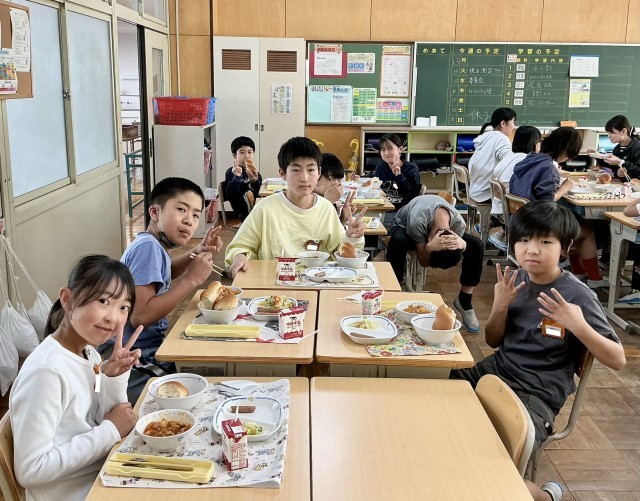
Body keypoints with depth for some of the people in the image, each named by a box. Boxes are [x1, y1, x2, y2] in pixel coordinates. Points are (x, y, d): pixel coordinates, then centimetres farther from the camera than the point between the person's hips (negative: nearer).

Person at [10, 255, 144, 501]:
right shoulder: (46, 370, -24)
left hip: (101, 477, 7)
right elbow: (30, 470, -25)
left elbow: (108, 421, 3)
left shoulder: (89, 353, 0)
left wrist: (115, 378, -13)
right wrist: (110, 431, -20)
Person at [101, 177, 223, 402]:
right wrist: (192, 280, -26)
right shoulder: (147, 247, -21)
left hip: (149, 348, 10)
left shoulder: (153, 244, 6)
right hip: (135, 364, -10)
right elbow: (140, 316, -30)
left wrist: (197, 253, 12)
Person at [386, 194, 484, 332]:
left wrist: (462, 245, -42)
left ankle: (464, 301, -7)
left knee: (476, 246, -19)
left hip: (432, 227, 4)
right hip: (405, 227, -3)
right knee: (397, 241, -42)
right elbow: (423, 262, -32)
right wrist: (430, 247, -53)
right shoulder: (418, 221, -43)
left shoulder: (459, 223, -33)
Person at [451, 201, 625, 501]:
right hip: (495, 372, 6)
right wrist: (499, 306, -8)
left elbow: (618, 360, -10)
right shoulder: (516, 281, 2)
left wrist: (578, 326, -26)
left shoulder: (577, 295, -13)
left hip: (536, 394, -6)